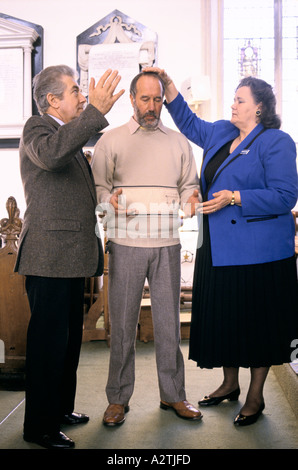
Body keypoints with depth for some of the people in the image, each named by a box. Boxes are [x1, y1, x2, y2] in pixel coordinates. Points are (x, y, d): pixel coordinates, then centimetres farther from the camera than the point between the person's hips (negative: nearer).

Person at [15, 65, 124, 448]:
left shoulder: (71, 134, 21)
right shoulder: (36, 128, -8)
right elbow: (51, 153, -34)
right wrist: (96, 111, -35)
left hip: (71, 257, 10)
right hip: (49, 256, -9)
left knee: (69, 336, 16)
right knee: (49, 339, -3)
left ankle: (60, 408, 31)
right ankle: (39, 426, 10)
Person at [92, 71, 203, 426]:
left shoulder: (178, 142, 15)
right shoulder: (111, 140, 8)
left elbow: (188, 185, 17)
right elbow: (96, 186, 4)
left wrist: (190, 198, -6)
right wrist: (109, 199, -17)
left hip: (167, 243, 2)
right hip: (126, 241, -2)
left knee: (168, 320, 6)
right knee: (122, 321, 1)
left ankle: (172, 394, 20)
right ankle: (118, 398, 14)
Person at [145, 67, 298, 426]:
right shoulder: (220, 133, 14)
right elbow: (189, 122, 28)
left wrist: (233, 198, -20)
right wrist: (168, 83, 19)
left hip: (256, 251, -7)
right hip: (218, 248, 7)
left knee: (256, 321, 3)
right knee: (223, 316, 14)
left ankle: (256, 396, 19)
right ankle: (230, 383, 33)